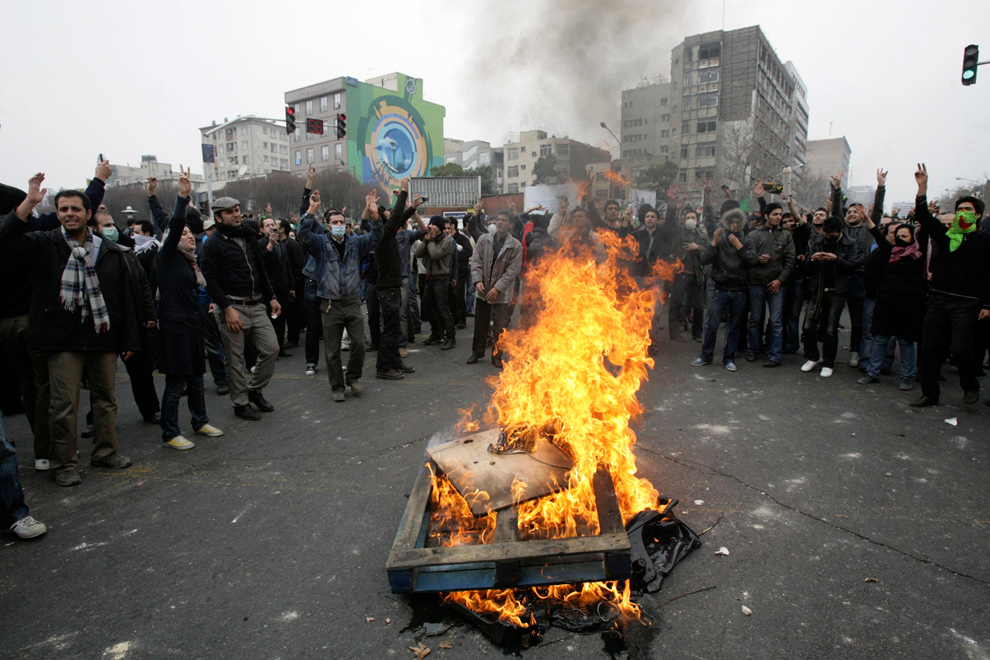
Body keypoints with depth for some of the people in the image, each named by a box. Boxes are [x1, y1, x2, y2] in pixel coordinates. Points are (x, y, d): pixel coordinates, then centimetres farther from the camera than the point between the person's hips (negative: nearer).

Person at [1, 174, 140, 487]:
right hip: (63, 339, -2)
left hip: (104, 335, 2)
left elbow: (126, 296, 7)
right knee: (64, 404, 1)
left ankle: (106, 451, 26)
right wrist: (29, 202, -23)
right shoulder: (45, 244, 5)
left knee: (105, 398, 11)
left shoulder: (110, 251, 7)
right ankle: (65, 464, 13)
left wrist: (130, 339, 3)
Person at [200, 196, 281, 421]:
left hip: (256, 305, 6)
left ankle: (255, 389, 21)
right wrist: (227, 309, -18)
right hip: (232, 308, -6)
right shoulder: (213, 244, -6)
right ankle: (240, 402, 16)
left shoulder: (248, 237, 15)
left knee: (271, 348, 1)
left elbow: (261, 270, 21)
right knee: (235, 359, 2)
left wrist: (271, 297, 15)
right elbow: (210, 280, -12)